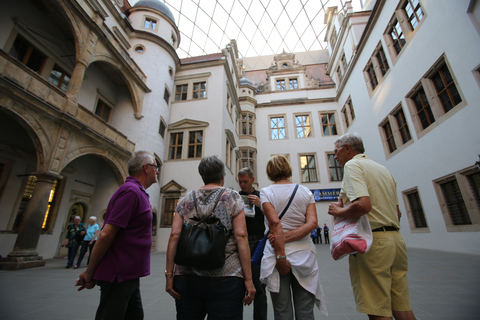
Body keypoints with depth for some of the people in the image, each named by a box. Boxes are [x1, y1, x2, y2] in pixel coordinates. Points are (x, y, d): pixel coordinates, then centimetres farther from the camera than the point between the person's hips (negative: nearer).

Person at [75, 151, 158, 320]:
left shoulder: (138, 192, 12)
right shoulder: (131, 191, -20)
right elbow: (106, 235, -22)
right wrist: (90, 272, -10)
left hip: (129, 275, 9)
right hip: (119, 275, -9)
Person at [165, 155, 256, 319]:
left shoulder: (186, 200, 6)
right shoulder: (232, 197, -1)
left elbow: (174, 236, 1)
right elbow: (241, 236, -8)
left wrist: (169, 274, 6)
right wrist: (248, 279, -5)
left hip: (186, 277, 3)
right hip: (225, 277, -3)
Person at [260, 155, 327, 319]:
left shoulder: (266, 192, -4)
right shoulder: (305, 191, 5)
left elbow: (275, 223, -15)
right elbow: (312, 223, -6)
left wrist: (281, 256, -14)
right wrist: (285, 237, -10)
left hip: (277, 254, -2)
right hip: (304, 253, 3)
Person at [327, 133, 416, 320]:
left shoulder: (352, 165, -9)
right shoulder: (383, 169, 19)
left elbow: (363, 205, -24)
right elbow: (397, 212, 21)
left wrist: (338, 211, -9)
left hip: (372, 241, -9)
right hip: (396, 238, 9)